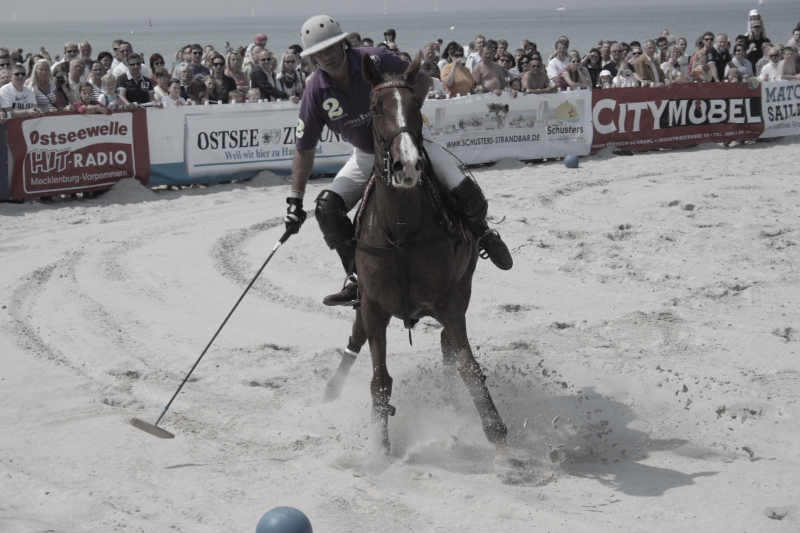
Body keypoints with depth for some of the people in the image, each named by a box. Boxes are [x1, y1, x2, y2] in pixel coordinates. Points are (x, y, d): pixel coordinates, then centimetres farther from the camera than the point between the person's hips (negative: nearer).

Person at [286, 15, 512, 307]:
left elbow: (423, 82, -9)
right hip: (366, 157, 3)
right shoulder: (316, 92, -14)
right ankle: (357, 279, -8)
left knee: (465, 193, -19)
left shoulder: (375, 61, -21)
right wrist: (295, 200, -11)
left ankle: (482, 234, 16)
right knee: (327, 207, -17)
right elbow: (305, 149, -7)